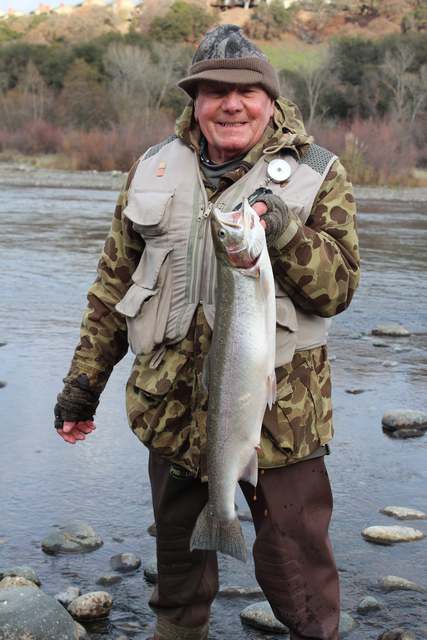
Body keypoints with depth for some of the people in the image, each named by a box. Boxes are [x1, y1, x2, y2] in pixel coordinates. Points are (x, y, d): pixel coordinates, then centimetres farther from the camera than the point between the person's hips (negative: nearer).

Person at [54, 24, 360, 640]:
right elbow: (114, 283, 11)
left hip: (279, 413, -3)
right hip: (171, 405, 4)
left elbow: (337, 289, -8)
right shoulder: (154, 170, 6)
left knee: (297, 570, 4)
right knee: (178, 549, 22)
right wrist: (84, 379, 11)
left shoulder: (317, 175, -2)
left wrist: (283, 229, -24)